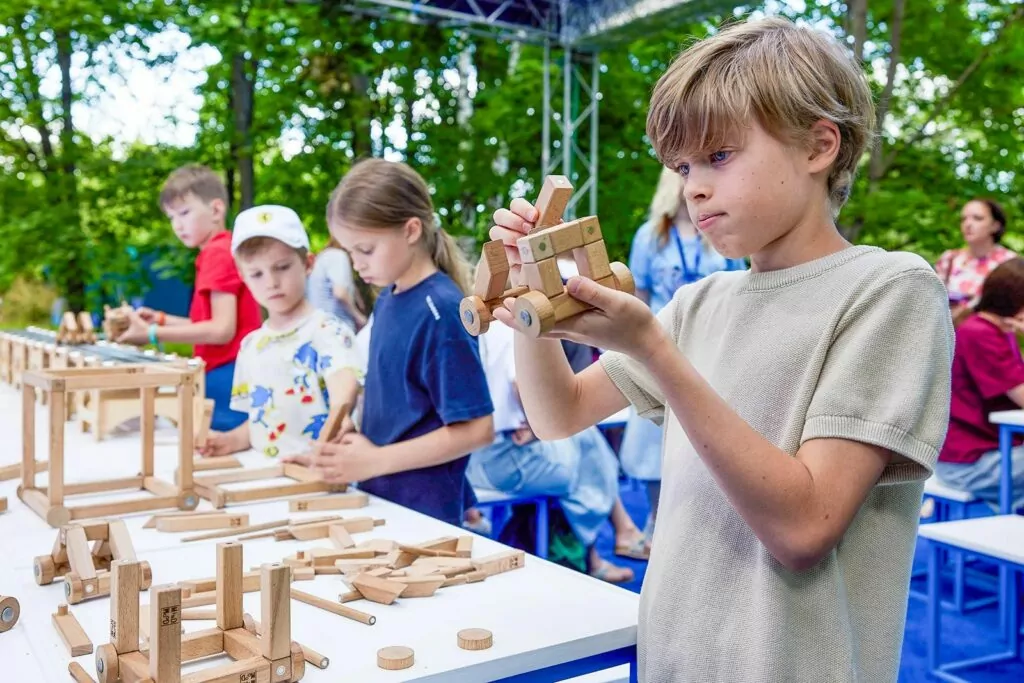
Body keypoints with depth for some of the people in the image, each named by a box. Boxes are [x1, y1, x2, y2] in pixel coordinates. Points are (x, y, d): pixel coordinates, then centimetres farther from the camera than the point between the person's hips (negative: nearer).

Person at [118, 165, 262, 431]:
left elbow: (222, 330, -20)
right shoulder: (224, 251, 17)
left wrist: (153, 334, -15)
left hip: (227, 378, -10)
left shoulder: (218, 253, -12)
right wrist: (162, 319, 15)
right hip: (227, 376, 10)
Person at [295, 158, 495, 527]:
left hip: (423, 513, -7)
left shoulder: (441, 310, -18)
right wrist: (349, 447, -3)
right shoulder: (387, 299, 4)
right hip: (379, 498, 7)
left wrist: (376, 460, -18)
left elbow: (476, 430, -20)